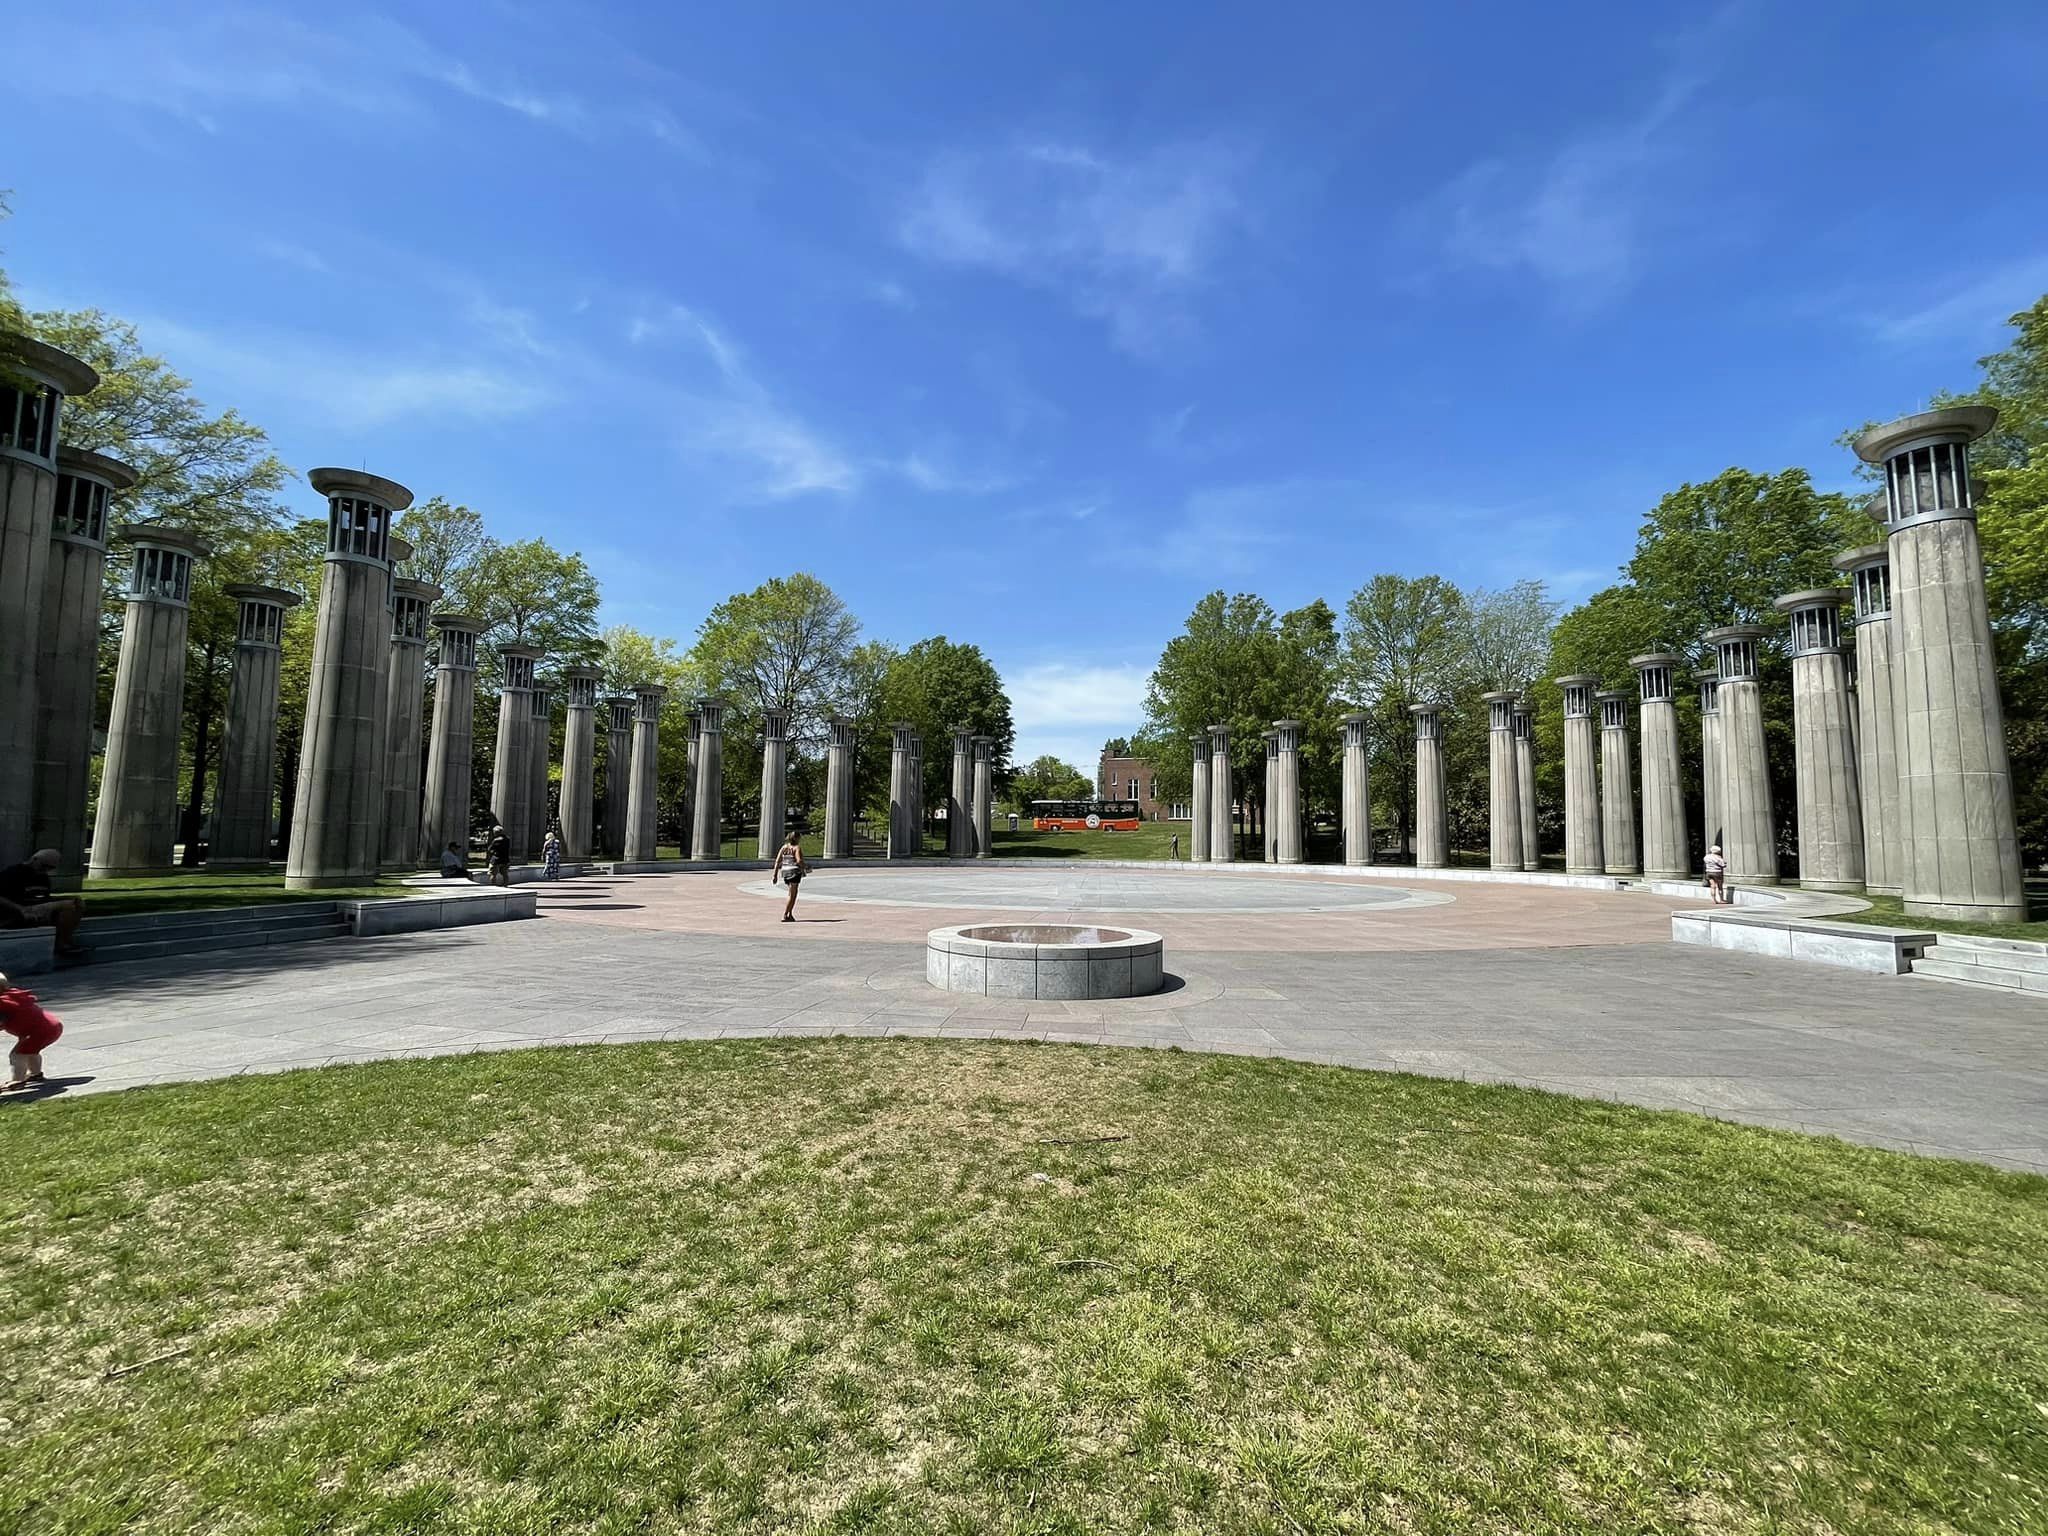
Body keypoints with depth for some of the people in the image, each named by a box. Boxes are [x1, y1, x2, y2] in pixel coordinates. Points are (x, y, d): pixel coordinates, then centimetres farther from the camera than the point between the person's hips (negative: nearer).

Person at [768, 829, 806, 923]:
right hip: (794, 871, -6)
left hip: (785, 872, 7)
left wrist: (775, 874, 5)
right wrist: (803, 871, -4)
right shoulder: (797, 848, -7)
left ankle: (790, 915, 17)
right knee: (792, 895, -2)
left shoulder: (783, 847, 10)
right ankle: (784, 915, -7)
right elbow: (799, 860, -19)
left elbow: (777, 861, 5)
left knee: (793, 893, 19)